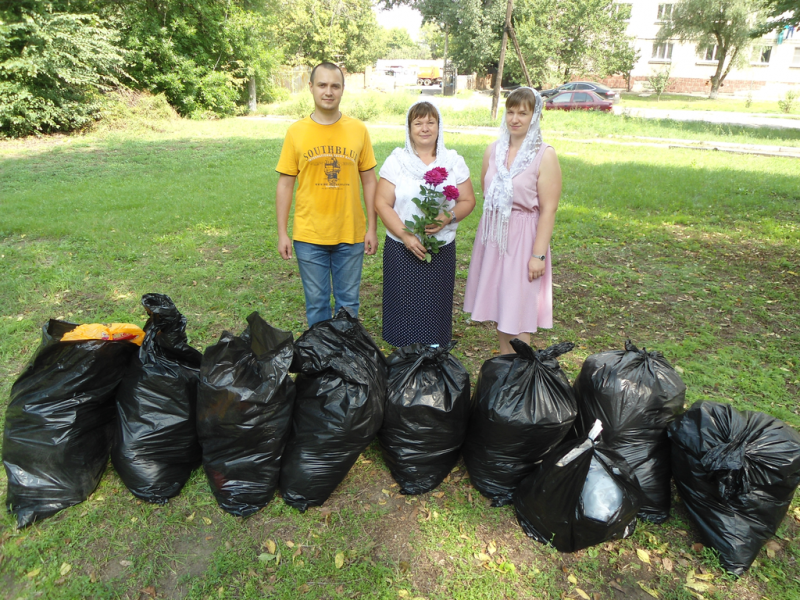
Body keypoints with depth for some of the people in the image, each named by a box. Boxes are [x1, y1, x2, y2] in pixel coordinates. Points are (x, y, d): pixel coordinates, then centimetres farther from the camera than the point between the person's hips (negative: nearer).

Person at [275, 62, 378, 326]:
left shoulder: (358, 129, 1)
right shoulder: (296, 131, -1)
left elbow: (369, 181, 4)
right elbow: (285, 184, 1)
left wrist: (372, 228, 1)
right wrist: (282, 233, -1)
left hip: (351, 234, 1)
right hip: (309, 235, 0)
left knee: (348, 302, 13)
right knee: (316, 303, 11)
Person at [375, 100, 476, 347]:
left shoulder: (453, 161, 7)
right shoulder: (396, 160, 1)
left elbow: (468, 201, 6)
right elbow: (382, 203, -4)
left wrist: (448, 217, -15)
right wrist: (406, 235, -16)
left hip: (442, 249, 2)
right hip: (401, 248, -1)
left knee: (435, 306, 5)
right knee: (403, 305, 1)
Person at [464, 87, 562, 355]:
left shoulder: (544, 155, -9)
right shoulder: (494, 150, 7)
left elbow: (548, 209, -13)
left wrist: (539, 254, -16)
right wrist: (490, 226, 5)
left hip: (522, 238, -5)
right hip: (492, 235, 5)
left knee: (519, 306, 0)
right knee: (498, 302, 13)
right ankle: (504, 360, 29)